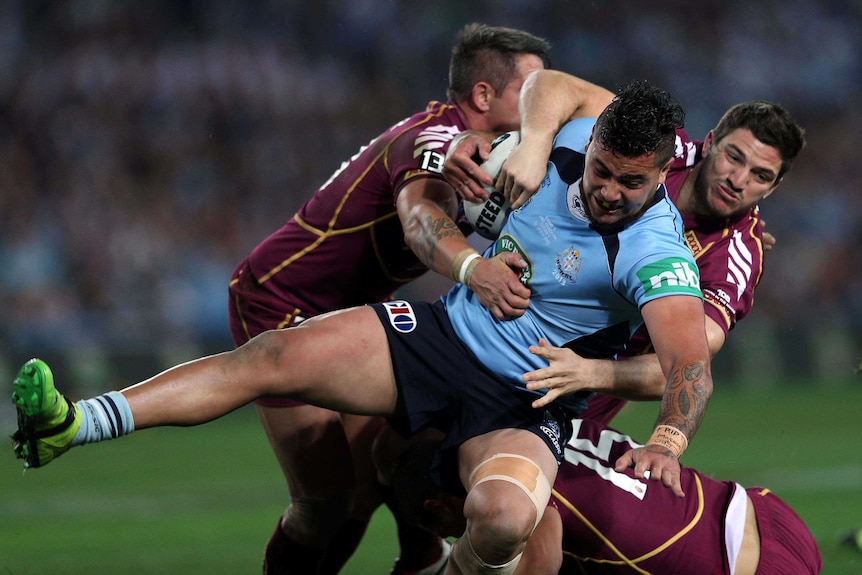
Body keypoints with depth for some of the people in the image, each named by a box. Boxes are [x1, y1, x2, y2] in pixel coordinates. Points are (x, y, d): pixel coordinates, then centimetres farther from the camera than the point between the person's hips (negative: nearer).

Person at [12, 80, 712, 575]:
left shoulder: (658, 255, -22)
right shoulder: (570, 140, -4)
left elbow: (692, 364, -33)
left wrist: (666, 442, -52)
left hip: (523, 406, -5)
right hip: (440, 331, 5)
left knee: (502, 517, -39)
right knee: (274, 355, -16)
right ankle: (72, 425, -18)